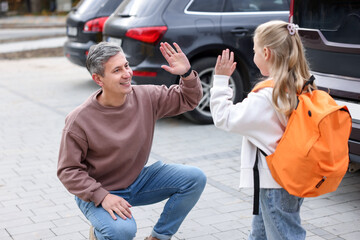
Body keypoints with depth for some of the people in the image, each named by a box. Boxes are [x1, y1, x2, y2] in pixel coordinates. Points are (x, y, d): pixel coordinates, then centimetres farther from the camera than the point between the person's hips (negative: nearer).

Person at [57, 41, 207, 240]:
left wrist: (187, 74, -18)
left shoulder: (146, 97, -8)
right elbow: (68, 170, -16)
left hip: (138, 181, 6)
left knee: (195, 179, -10)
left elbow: (188, 100, 4)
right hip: (97, 191, -5)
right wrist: (102, 196, -28)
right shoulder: (79, 121, -22)